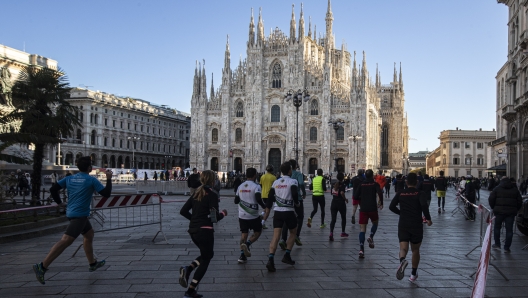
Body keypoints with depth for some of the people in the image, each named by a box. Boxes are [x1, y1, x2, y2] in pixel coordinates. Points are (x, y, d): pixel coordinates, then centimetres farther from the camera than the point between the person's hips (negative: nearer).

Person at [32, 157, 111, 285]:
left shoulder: (69, 178, 8)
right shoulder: (91, 180, -8)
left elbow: (53, 189, 3)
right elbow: (106, 193, -6)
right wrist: (109, 179, 5)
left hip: (71, 212, 9)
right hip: (80, 215, -9)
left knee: (89, 234, 23)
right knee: (66, 241, -15)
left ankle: (93, 263, 32)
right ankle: (42, 267, -21)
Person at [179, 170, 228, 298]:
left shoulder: (196, 193, 9)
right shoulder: (212, 195, -11)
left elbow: (183, 211, 9)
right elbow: (215, 217, -15)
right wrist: (223, 213, 5)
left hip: (193, 230, 7)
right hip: (205, 230, -7)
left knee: (207, 254, 26)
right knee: (205, 260, 8)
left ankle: (187, 269, 2)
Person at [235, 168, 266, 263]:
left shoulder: (240, 186, 6)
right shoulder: (256, 186, -10)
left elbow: (236, 201, 10)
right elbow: (258, 199, -24)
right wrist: (264, 206, -7)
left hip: (242, 215, 5)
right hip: (253, 215, -4)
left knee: (244, 233, 11)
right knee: (257, 232, 13)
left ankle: (242, 255, 2)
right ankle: (247, 244, -13)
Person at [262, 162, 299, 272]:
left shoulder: (276, 182, 10)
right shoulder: (292, 181, -5)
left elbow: (270, 198, 11)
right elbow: (295, 194, -21)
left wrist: (267, 212, 17)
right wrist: (297, 203, -1)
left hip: (277, 212, 4)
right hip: (289, 212, -4)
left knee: (276, 236, -1)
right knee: (293, 233, 19)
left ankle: (270, 260, -15)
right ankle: (287, 256, 15)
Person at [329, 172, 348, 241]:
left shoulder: (334, 184, 7)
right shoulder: (342, 184, -10)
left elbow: (332, 193, 9)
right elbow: (342, 193, -25)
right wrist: (345, 199, -11)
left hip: (333, 203, 4)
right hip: (341, 203, -4)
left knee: (333, 219, 0)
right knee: (343, 218, 19)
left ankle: (331, 233, -20)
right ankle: (343, 232, 29)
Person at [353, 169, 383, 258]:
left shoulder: (361, 184, 6)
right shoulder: (375, 184, 0)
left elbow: (355, 196, 1)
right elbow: (380, 193, -16)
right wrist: (381, 203, -1)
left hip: (363, 209, 1)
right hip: (372, 208, -1)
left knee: (362, 229, 1)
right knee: (375, 223, 26)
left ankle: (361, 249, -13)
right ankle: (371, 237, 1)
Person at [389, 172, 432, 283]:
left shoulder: (400, 193, 4)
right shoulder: (420, 194, -3)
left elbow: (391, 206, -1)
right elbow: (424, 205, -22)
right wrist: (428, 218, -9)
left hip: (403, 225, 1)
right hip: (417, 226, 0)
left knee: (403, 248, -4)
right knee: (415, 250, 16)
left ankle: (402, 260, -39)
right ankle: (413, 274, 23)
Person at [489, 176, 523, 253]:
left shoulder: (497, 188, 2)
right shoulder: (515, 189, 9)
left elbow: (491, 199, -4)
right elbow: (520, 201, 10)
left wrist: (493, 208, 8)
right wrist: (516, 210, 17)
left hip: (499, 211, -1)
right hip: (511, 212, 1)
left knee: (497, 227, 15)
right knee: (509, 230, 5)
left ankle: (497, 244, 19)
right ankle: (507, 248, 7)